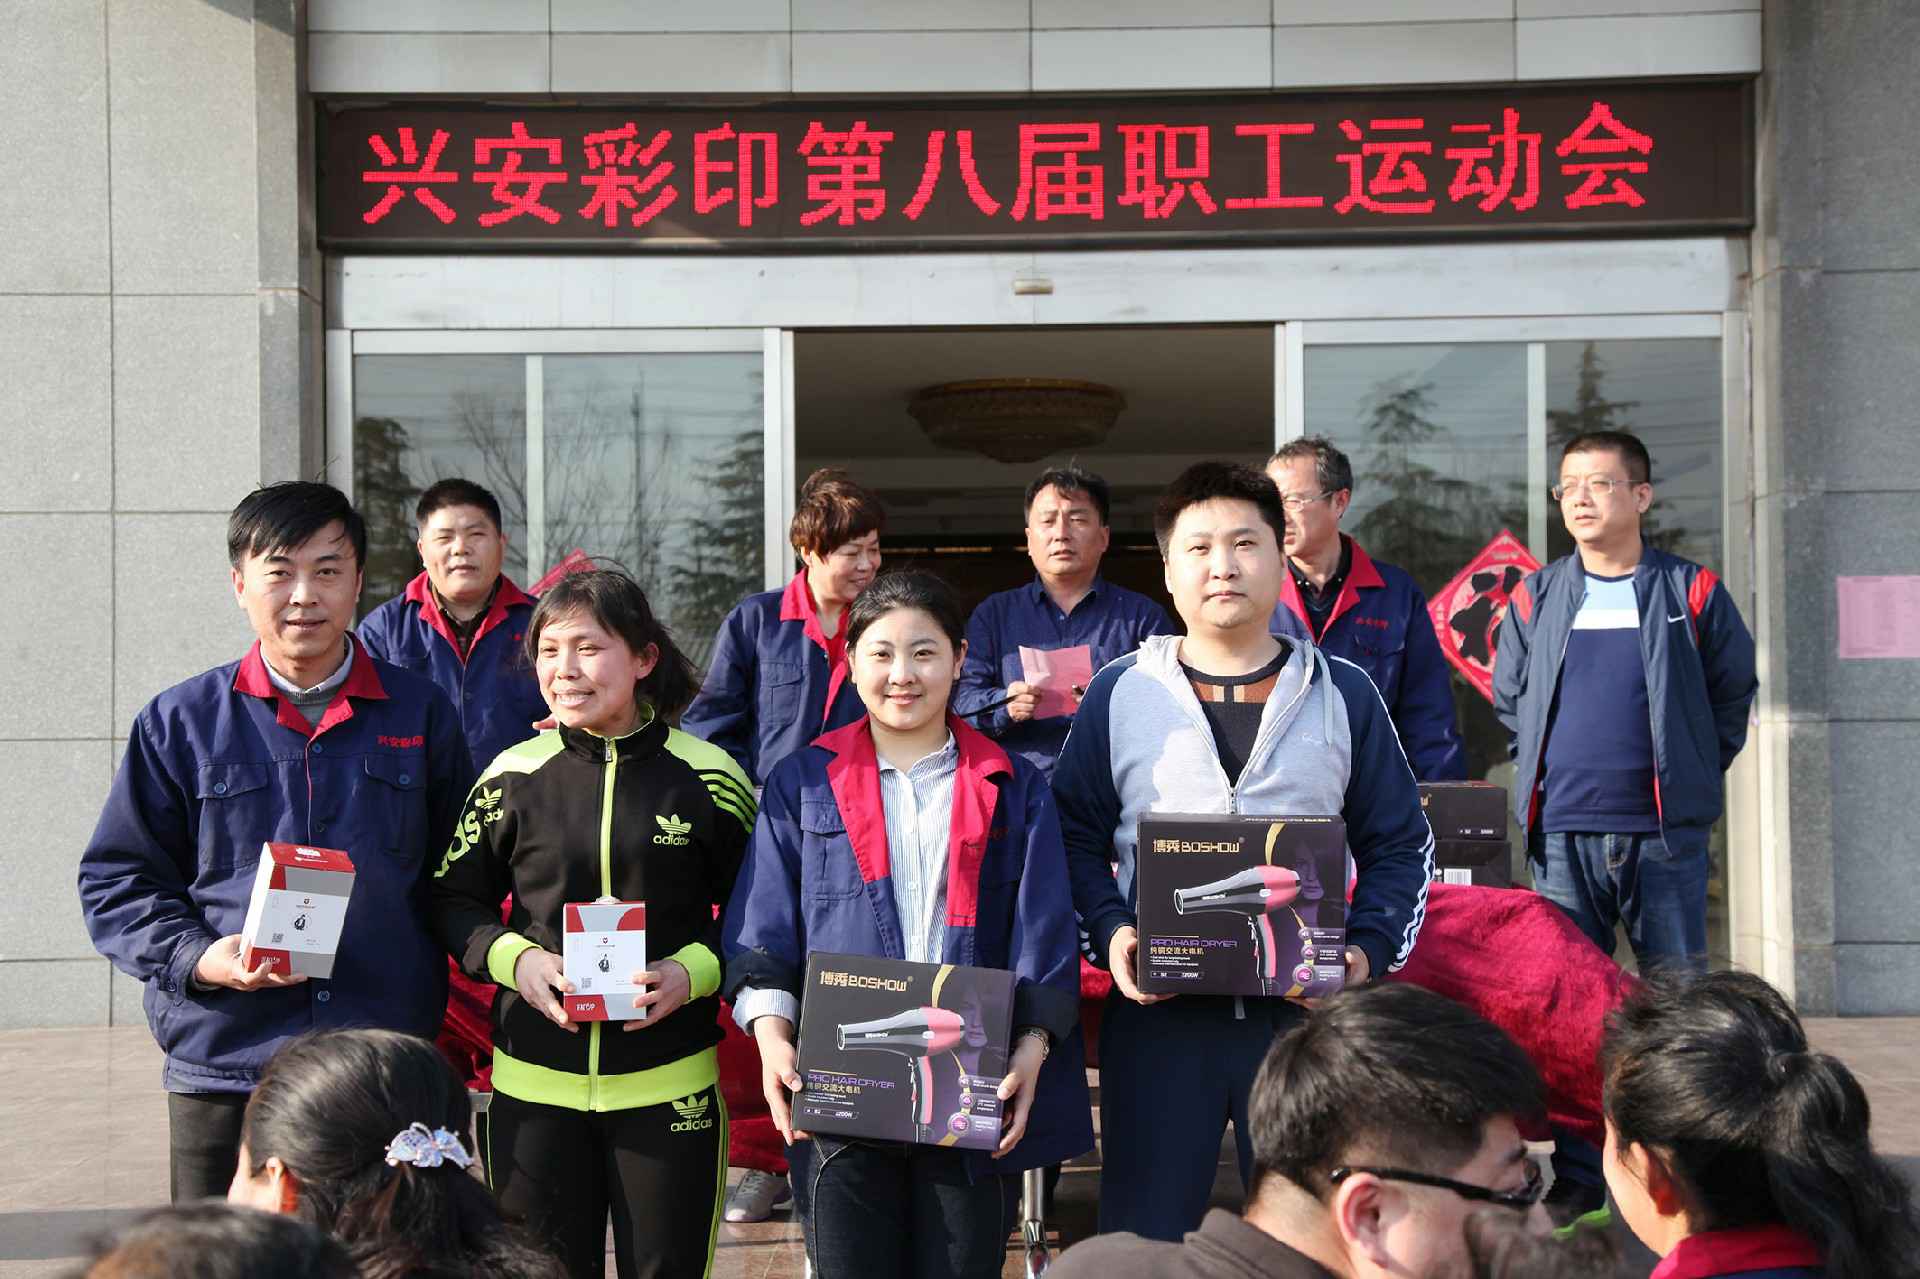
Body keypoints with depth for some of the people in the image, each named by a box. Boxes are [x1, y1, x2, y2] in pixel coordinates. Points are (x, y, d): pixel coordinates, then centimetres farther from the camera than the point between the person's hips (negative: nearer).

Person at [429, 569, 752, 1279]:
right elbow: (454, 900, 9)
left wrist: (695, 971, -14)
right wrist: (514, 957, -10)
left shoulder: (708, 777, -2)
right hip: (534, 1086, 1)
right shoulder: (513, 776, 1)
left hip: (670, 1086, -1)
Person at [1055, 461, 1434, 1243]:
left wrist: (1369, 950, -5)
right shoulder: (1120, 693, 5)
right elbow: (1076, 836, 8)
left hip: (1307, 1010, 1)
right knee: (1145, 1236, 5)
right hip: (1157, 1011, -1)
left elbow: (1401, 845, 11)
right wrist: (1108, 933, -9)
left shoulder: (1343, 694, 8)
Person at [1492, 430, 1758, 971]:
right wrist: (1542, 771, 11)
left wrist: (1693, 775, 7)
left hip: (1667, 832, -1)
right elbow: (1507, 700, 19)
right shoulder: (1536, 596, 9)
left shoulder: (1692, 591, 3)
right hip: (1561, 834, 2)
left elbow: (1734, 693, 12)